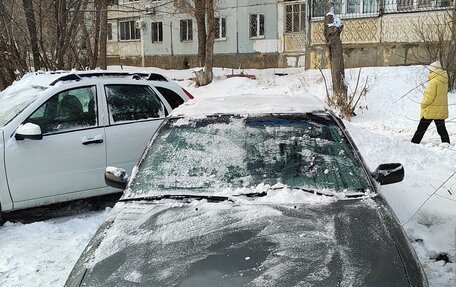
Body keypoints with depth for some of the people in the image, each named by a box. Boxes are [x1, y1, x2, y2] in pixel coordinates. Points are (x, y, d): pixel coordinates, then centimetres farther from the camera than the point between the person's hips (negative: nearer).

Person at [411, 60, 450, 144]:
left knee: (421, 128, 3)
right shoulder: (444, 81, 8)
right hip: (441, 111, 7)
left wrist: (423, 105, -5)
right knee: (442, 129, 9)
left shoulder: (433, 82, -18)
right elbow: (442, 95, 14)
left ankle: (414, 143, 9)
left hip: (431, 110, -7)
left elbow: (429, 97, -20)